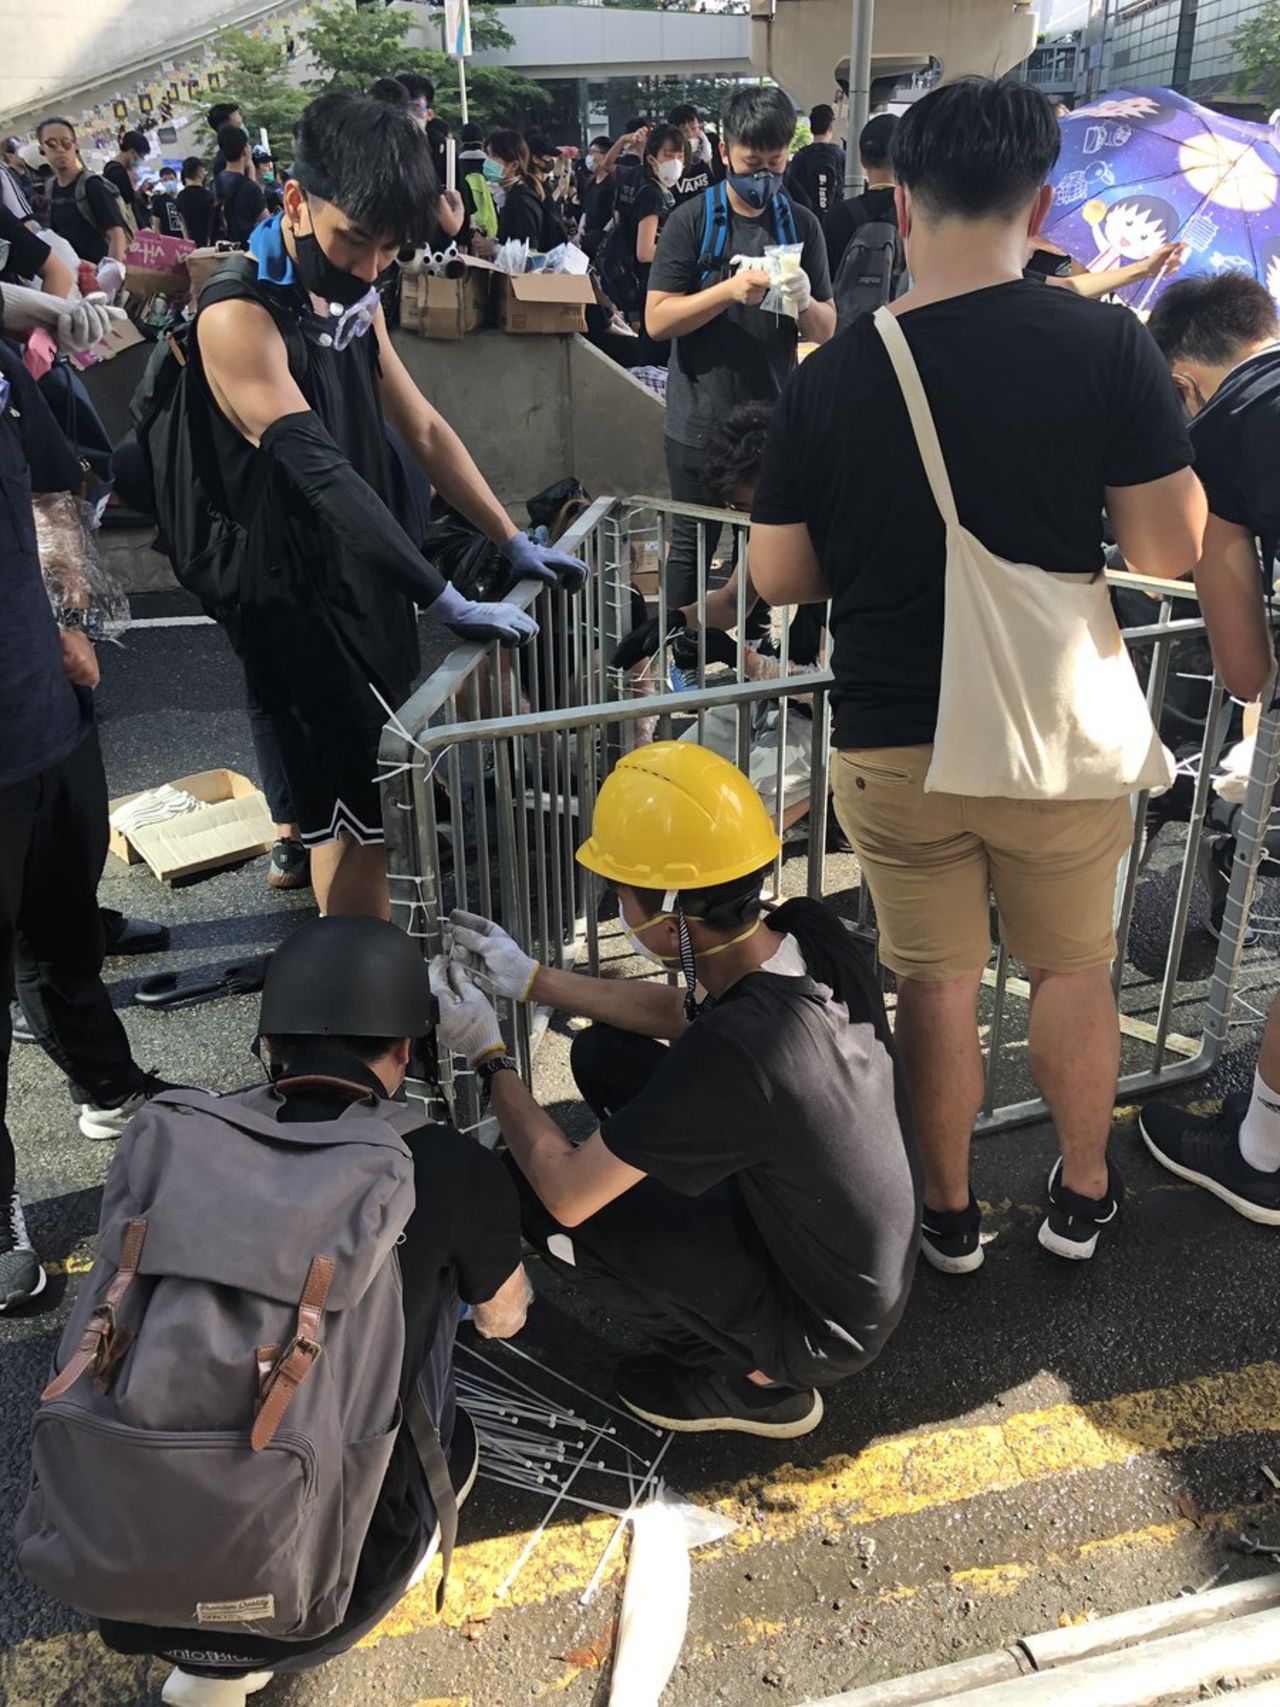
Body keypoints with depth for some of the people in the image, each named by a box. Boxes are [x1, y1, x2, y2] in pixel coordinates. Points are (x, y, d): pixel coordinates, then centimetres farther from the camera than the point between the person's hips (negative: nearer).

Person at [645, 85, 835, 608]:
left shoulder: (801, 225, 5)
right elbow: (656, 319, -10)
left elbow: (827, 332, 4)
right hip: (700, 423, -2)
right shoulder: (690, 222, -3)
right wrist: (730, 290, -23)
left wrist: (805, 303, -19)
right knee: (692, 548, 8)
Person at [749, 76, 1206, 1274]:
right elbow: (1168, 551, -9)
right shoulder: (1105, 346, -12)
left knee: (935, 982, 16)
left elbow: (778, 579, -2)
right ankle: (1081, 1195, 39)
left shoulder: (828, 379, -8)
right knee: (1073, 970, 20)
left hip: (892, 745, 1)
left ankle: (949, 1214, 34)